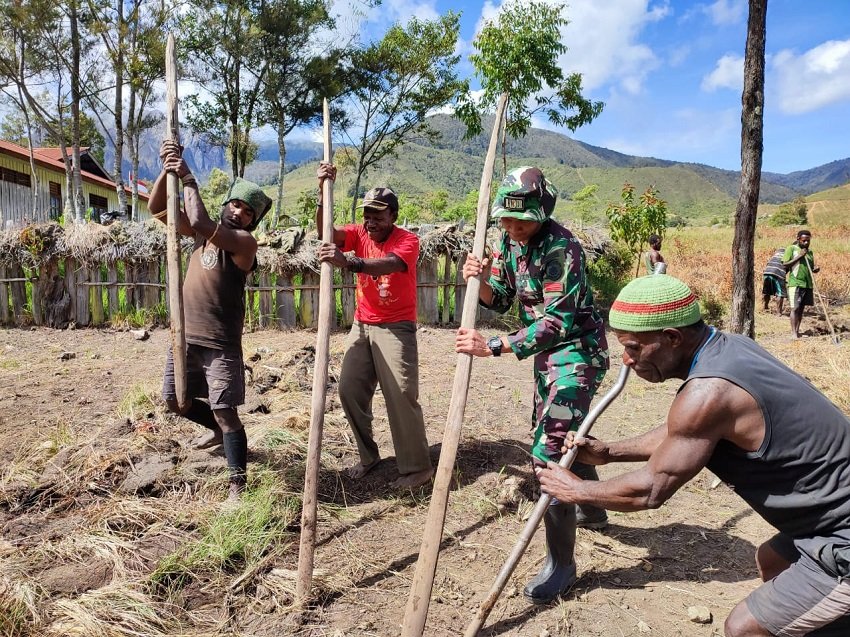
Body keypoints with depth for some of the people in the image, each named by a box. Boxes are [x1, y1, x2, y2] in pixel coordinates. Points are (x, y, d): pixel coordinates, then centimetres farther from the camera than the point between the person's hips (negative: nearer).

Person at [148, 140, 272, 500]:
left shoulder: (245, 241, -14)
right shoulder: (204, 233, 7)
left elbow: (200, 222, -29)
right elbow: (156, 208, 4)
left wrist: (188, 179, -19)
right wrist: (167, 170, -10)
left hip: (221, 343, -7)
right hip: (186, 335, 7)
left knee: (225, 412, -6)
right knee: (174, 400, 20)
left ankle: (238, 484, 4)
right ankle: (218, 430, 46)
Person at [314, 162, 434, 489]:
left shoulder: (408, 240, -14)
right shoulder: (359, 233, 3)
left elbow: (387, 266, -35)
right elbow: (325, 232, -14)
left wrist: (347, 262, -52)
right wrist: (324, 192, -27)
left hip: (396, 328, -6)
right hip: (361, 325, 6)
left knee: (401, 396, -9)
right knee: (349, 390, 6)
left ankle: (417, 468, 4)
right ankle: (368, 455, 23)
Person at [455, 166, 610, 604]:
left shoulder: (561, 248, -25)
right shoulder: (510, 240, 1)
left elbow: (556, 322, -32)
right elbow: (500, 300, 6)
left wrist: (492, 347, -36)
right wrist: (480, 280, -16)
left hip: (576, 351, -9)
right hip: (547, 352, 9)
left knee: (551, 450, -13)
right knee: (565, 435, 23)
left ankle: (560, 564, 2)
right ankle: (592, 511, 49)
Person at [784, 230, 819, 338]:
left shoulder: (810, 252, 16)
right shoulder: (791, 249, -1)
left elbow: (810, 267, 24)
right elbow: (785, 265, -8)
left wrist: (815, 269, 1)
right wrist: (799, 256, -15)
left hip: (808, 284, 6)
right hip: (795, 283, -6)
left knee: (801, 308, 7)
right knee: (795, 308, -10)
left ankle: (797, 331, 12)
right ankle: (793, 332, -10)